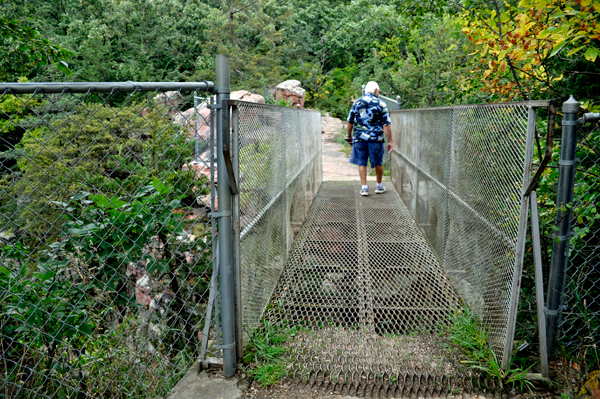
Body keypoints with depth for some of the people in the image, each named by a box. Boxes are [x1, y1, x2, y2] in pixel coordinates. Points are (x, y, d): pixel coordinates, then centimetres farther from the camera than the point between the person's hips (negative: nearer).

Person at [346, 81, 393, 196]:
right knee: (378, 163, 13)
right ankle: (379, 186, 25)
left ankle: (364, 187, 6)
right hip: (376, 139, -1)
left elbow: (350, 122, 9)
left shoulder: (357, 103, 7)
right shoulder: (381, 104, -1)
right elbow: (387, 125, -5)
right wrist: (390, 141, -1)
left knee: (361, 163, 8)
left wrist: (349, 136, 21)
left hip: (359, 138, 2)